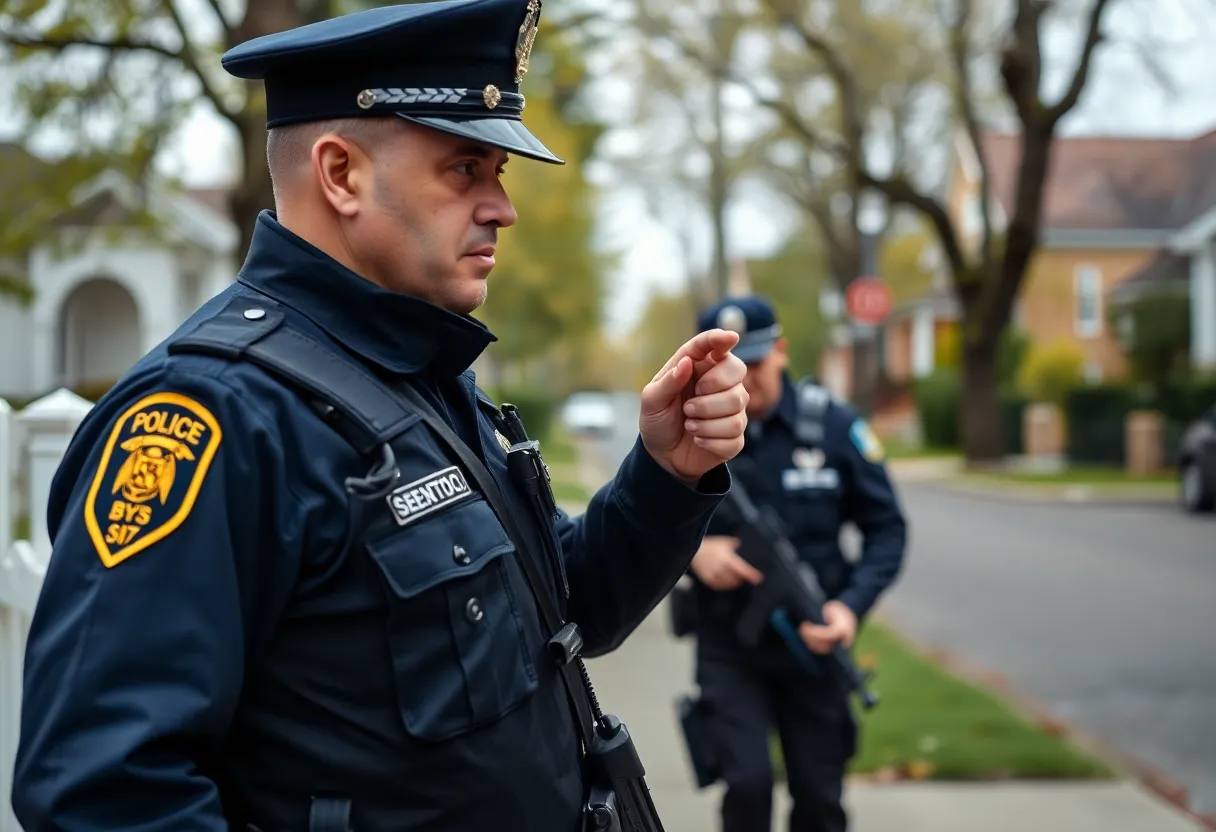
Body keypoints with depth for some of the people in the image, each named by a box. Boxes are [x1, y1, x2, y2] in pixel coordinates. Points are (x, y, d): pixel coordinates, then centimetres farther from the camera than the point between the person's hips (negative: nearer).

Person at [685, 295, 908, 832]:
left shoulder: (832, 424, -7)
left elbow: (886, 527, -2)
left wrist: (852, 605, -17)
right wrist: (691, 549, -19)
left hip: (812, 644, 1)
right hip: (728, 650, -1)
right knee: (747, 785, -12)